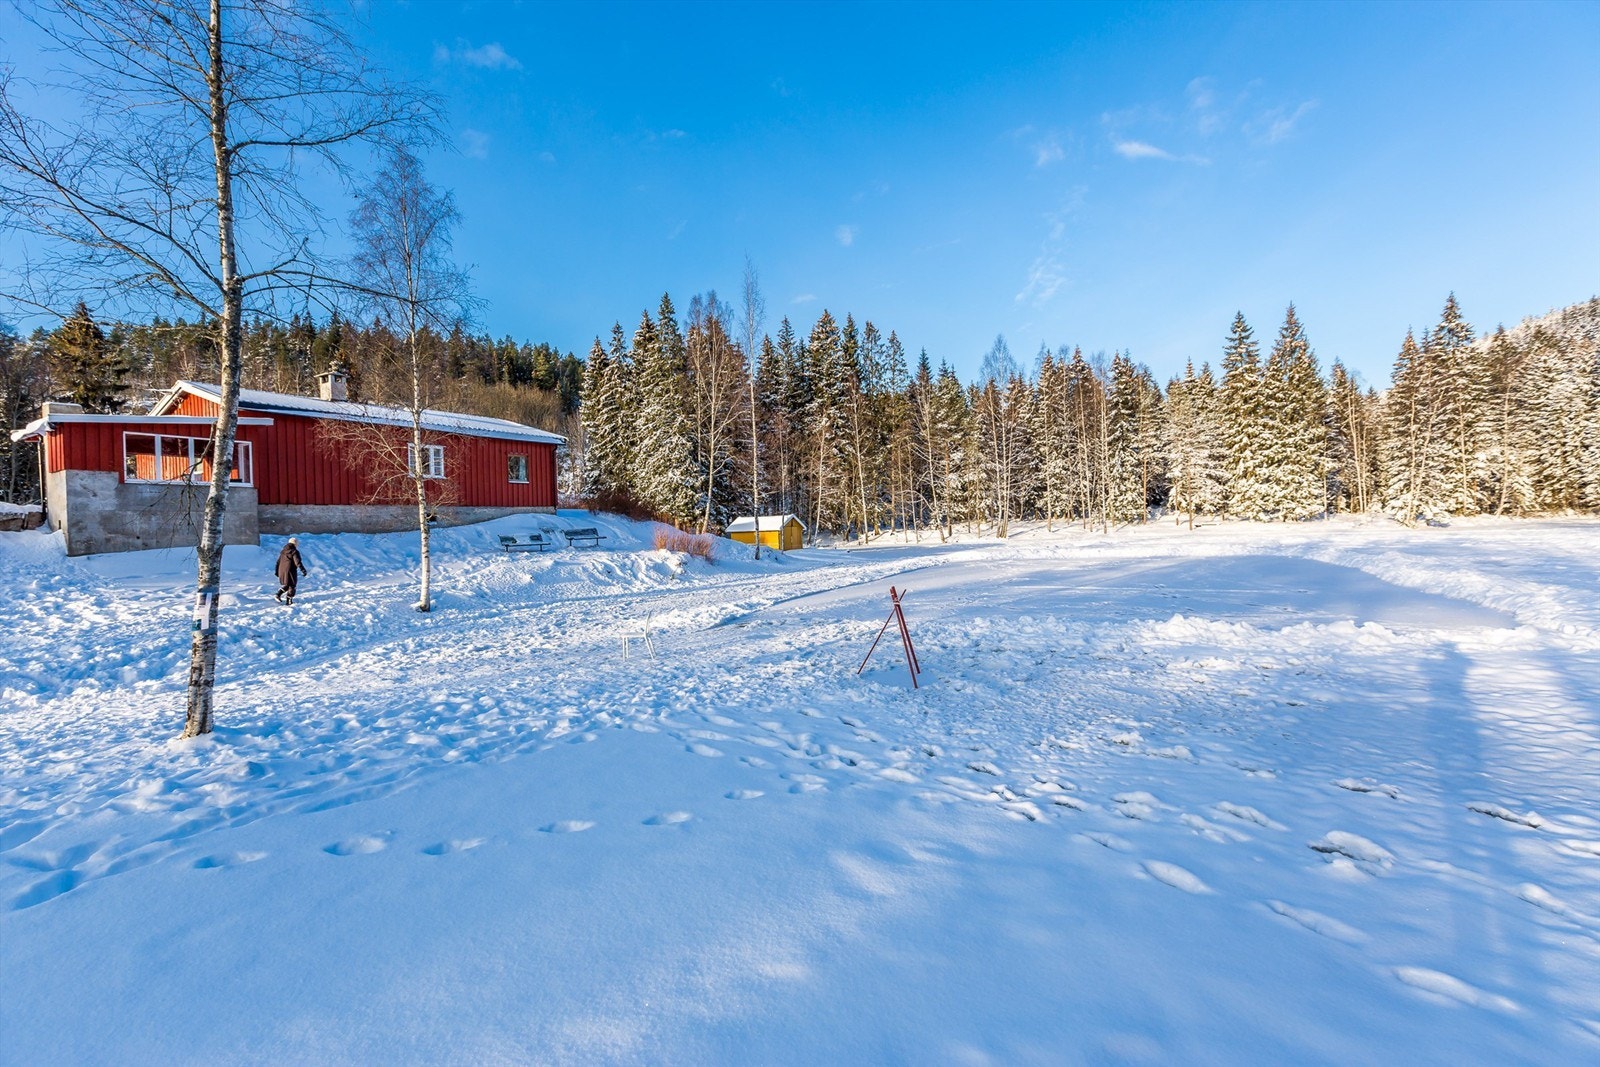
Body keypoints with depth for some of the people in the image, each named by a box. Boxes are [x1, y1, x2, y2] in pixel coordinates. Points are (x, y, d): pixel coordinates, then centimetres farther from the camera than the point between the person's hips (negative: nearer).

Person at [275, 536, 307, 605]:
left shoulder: (283, 551, 11)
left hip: (282, 571, 7)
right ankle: (289, 601, 5)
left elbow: (278, 562, 17)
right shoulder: (294, 552, -11)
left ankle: (279, 594, 4)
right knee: (292, 586, 4)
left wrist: (277, 571, 26)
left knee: (286, 585, 22)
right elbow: (297, 562, -19)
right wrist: (303, 570, -18)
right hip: (290, 571, -7)